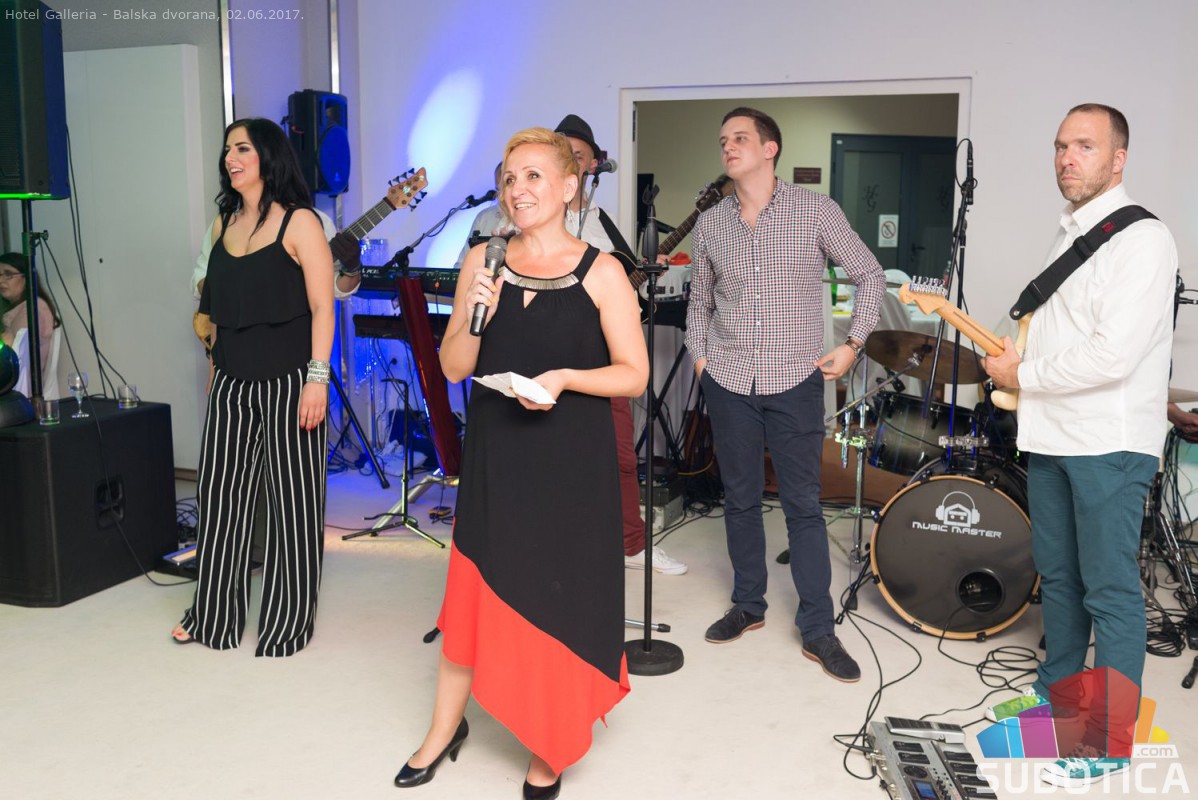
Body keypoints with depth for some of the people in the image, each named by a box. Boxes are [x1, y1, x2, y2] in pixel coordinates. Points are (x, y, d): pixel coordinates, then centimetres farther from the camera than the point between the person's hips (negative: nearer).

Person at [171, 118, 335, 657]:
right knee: (219, 492, 10)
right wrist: (216, 366, 17)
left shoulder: (298, 222, -7)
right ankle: (215, 614, 25)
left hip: (287, 381, -6)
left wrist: (317, 377, -17)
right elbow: (219, 307, 17)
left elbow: (322, 308, -11)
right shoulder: (225, 221, 12)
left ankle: (288, 621, 17)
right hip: (232, 380, 6)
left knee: (292, 499, 3)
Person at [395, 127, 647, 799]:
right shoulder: (483, 261, 3)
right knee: (474, 592, 10)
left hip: (572, 465, -2)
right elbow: (455, 368, 4)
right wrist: (474, 316, -14)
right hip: (495, 458, 3)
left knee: (558, 600, 7)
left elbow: (634, 375, -5)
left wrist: (564, 377, -20)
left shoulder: (601, 273, -7)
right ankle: (446, 727, 34)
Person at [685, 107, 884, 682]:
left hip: (796, 381, -3)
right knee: (740, 499, 11)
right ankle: (748, 606, 27)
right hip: (728, 381, 3)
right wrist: (699, 355, 8)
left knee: (803, 506, 0)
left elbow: (869, 275, 5)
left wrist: (854, 343, -1)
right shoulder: (710, 223, 6)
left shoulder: (815, 211, -4)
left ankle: (818, 631, 9)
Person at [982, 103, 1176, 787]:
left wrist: (1024, 376, -12)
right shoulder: (1070, 235, 16)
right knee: (1057, 575, 18)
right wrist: (1013, 359, 9)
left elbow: (1113, 354, -23)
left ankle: (1110, 739, 10)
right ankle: (1059, 691, 35)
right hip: (1051, 437, 9)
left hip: (1109, 446, -9)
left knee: (1109, 590, -1)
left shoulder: (1140, 239, -14)